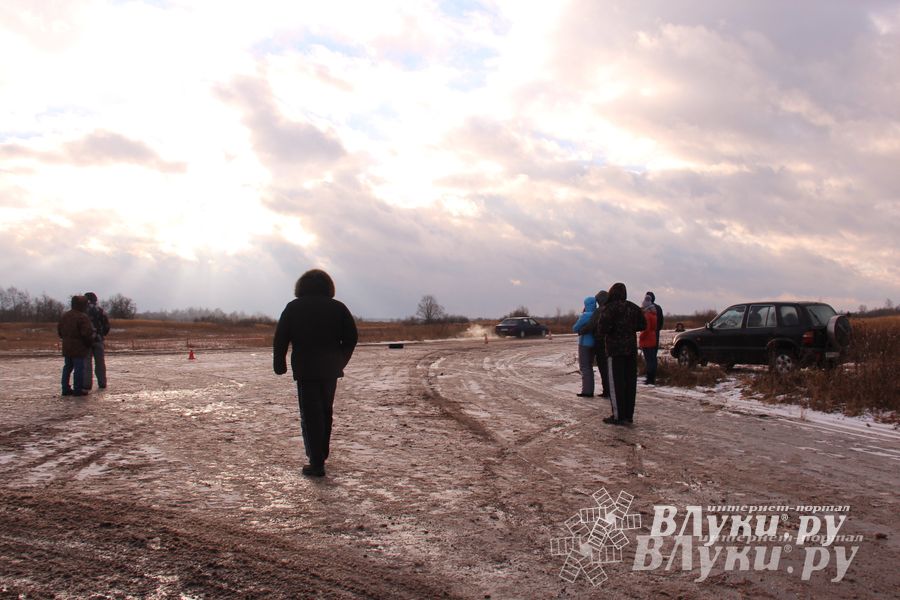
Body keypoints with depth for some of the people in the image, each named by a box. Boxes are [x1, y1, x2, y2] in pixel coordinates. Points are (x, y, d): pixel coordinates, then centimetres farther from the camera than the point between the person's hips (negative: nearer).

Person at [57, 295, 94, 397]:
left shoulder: (65, 316, 9)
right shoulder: (82, 317, -18)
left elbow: (59, 329, 16)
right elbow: (87, 333, -22)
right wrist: (90, 342, -4)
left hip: (67, 347, 8)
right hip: (79, 348, -8)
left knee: (67, 367, 15)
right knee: (79, 368, -2)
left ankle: (66, 388, 19)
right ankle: (78, 390, 0)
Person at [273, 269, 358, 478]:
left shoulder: (293, 308, 0)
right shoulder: (338, 307, 5)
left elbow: (280, 339, -3)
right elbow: (351, 338, 5)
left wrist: (279, 364, 7)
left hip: (305, 369, -3)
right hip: (330, 369, 3)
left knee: (310, 415, -1)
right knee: (325, 411, 19)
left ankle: (316, 463, -4)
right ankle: (322, 454, 30)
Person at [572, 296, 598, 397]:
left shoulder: (585, 316, -20)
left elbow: (575, 328, -11)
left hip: (584, 344, -7)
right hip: (593, 343, 7)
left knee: (584, 367, -1)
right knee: (589, 366, 17)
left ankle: (587, 391, -3)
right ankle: (589, 390, 22)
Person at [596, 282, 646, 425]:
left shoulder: (610, 308, -13)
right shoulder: (633, 307, 8)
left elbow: (603, 327, -23)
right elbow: (642, 325, 17)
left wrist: (603, 332, -2)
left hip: (615, 349, -7)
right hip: (631, 349, 7)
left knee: (616, 383, -2)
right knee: (630, 382, 10)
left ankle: (618, 416, -2)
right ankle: (628, 415, 16)